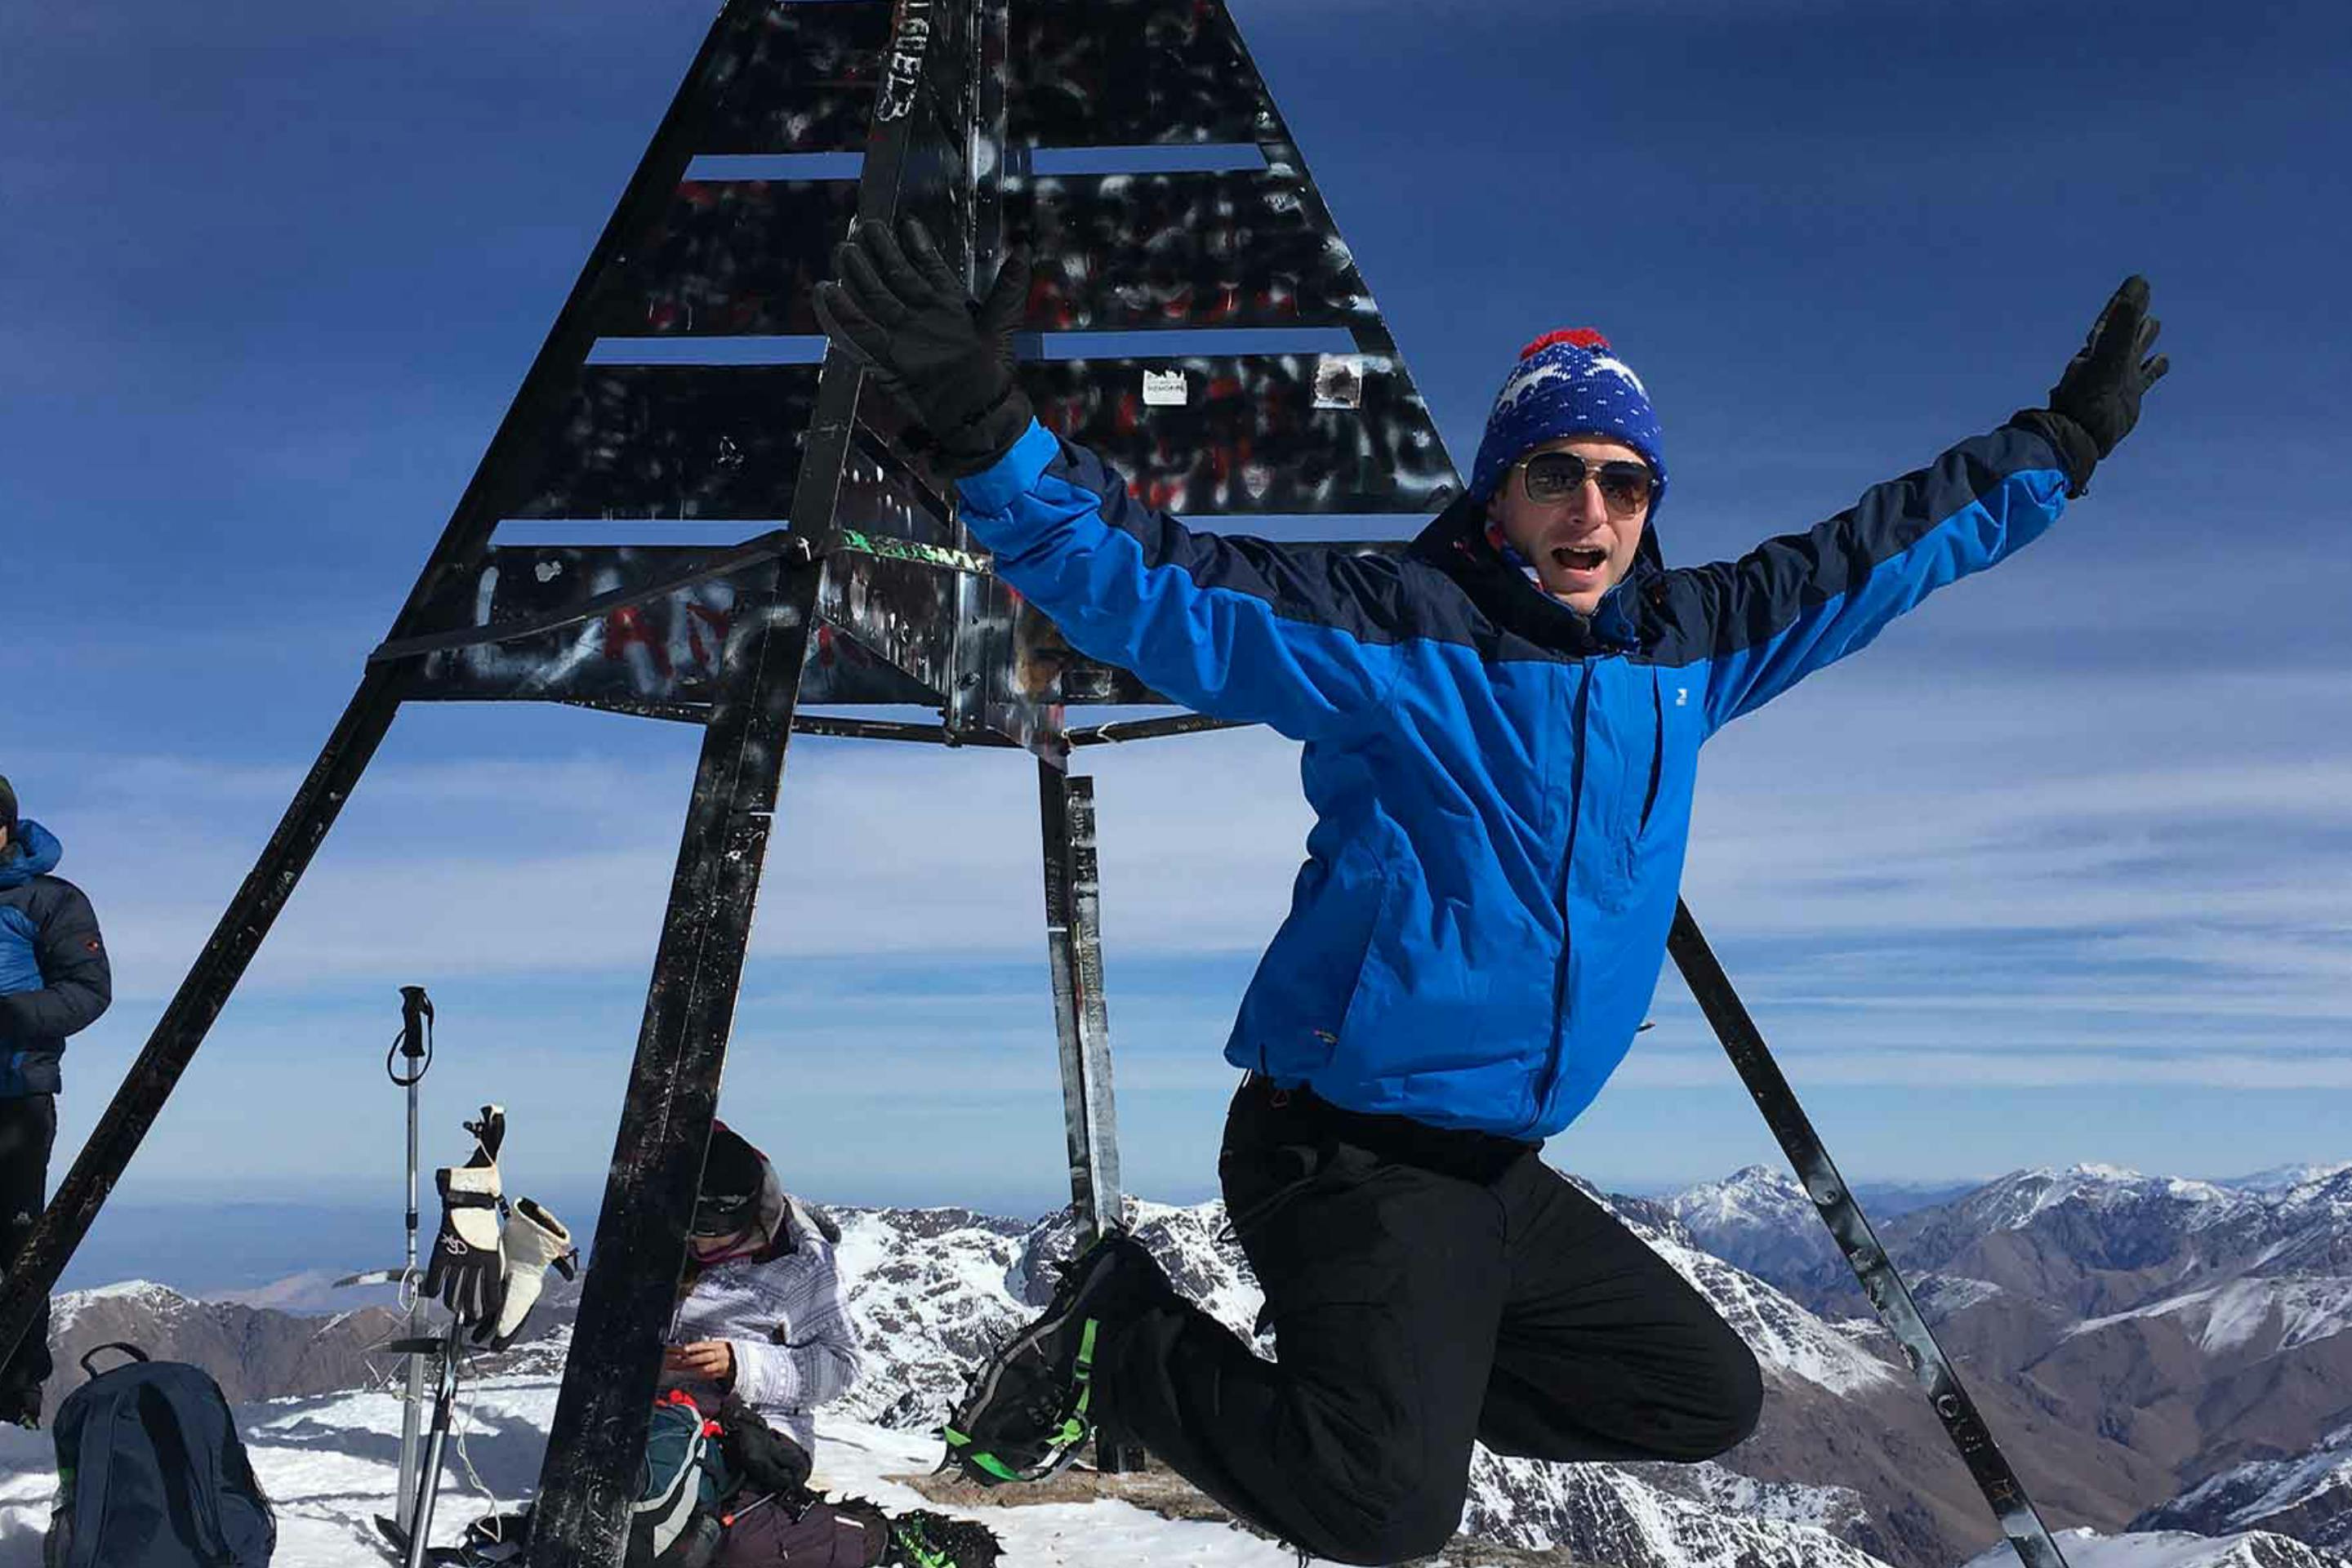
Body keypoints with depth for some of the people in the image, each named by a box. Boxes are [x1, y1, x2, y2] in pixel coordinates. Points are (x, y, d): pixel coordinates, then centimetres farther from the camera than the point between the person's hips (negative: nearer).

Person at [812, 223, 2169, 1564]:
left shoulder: (1682, 649, 7)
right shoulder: (1391, 634, -13)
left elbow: (1872, 551, 20)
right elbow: (1144, 580, -21)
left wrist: (2062, 446, 26)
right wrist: (987, 428, -36)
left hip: (1500, 1167, 8)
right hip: (1353, 1151, -8)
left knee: (1710, 1400, 17)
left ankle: (1398, 1365, 21)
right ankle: (1124, 1336, 2)